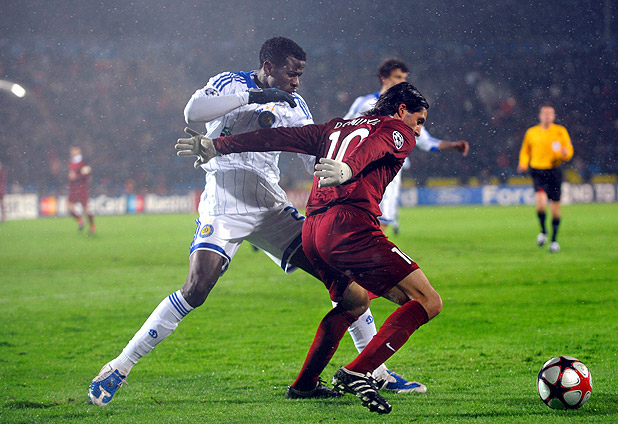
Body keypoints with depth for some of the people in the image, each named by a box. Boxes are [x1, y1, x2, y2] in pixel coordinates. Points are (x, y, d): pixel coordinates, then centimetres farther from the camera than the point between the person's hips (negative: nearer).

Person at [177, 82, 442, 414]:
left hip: (311, 232, 8)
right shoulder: (397, 131, 9)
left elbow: (278, 137, 25)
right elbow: (373, 147, -14)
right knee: (428, 302, -9)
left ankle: (304, 383, 36)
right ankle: (356, 373, -22)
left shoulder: (336, 127, 29)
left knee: (353, 299, 33)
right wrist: (347, 170, -35)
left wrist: (218, 146, 26)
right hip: (351, 225, -8)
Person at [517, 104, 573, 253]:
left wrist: (564, 153, -19)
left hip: (554, 171, 0)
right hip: (538, 172, 0)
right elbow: (525, 150, 21)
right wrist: (523, 163, 3)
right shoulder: (531, 132, 8)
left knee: (555, 206, 3)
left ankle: (554, 239, 18)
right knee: (541, 201, -22)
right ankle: (543, 231, 2)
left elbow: (569, 152, 4)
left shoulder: (560, 131, 4)